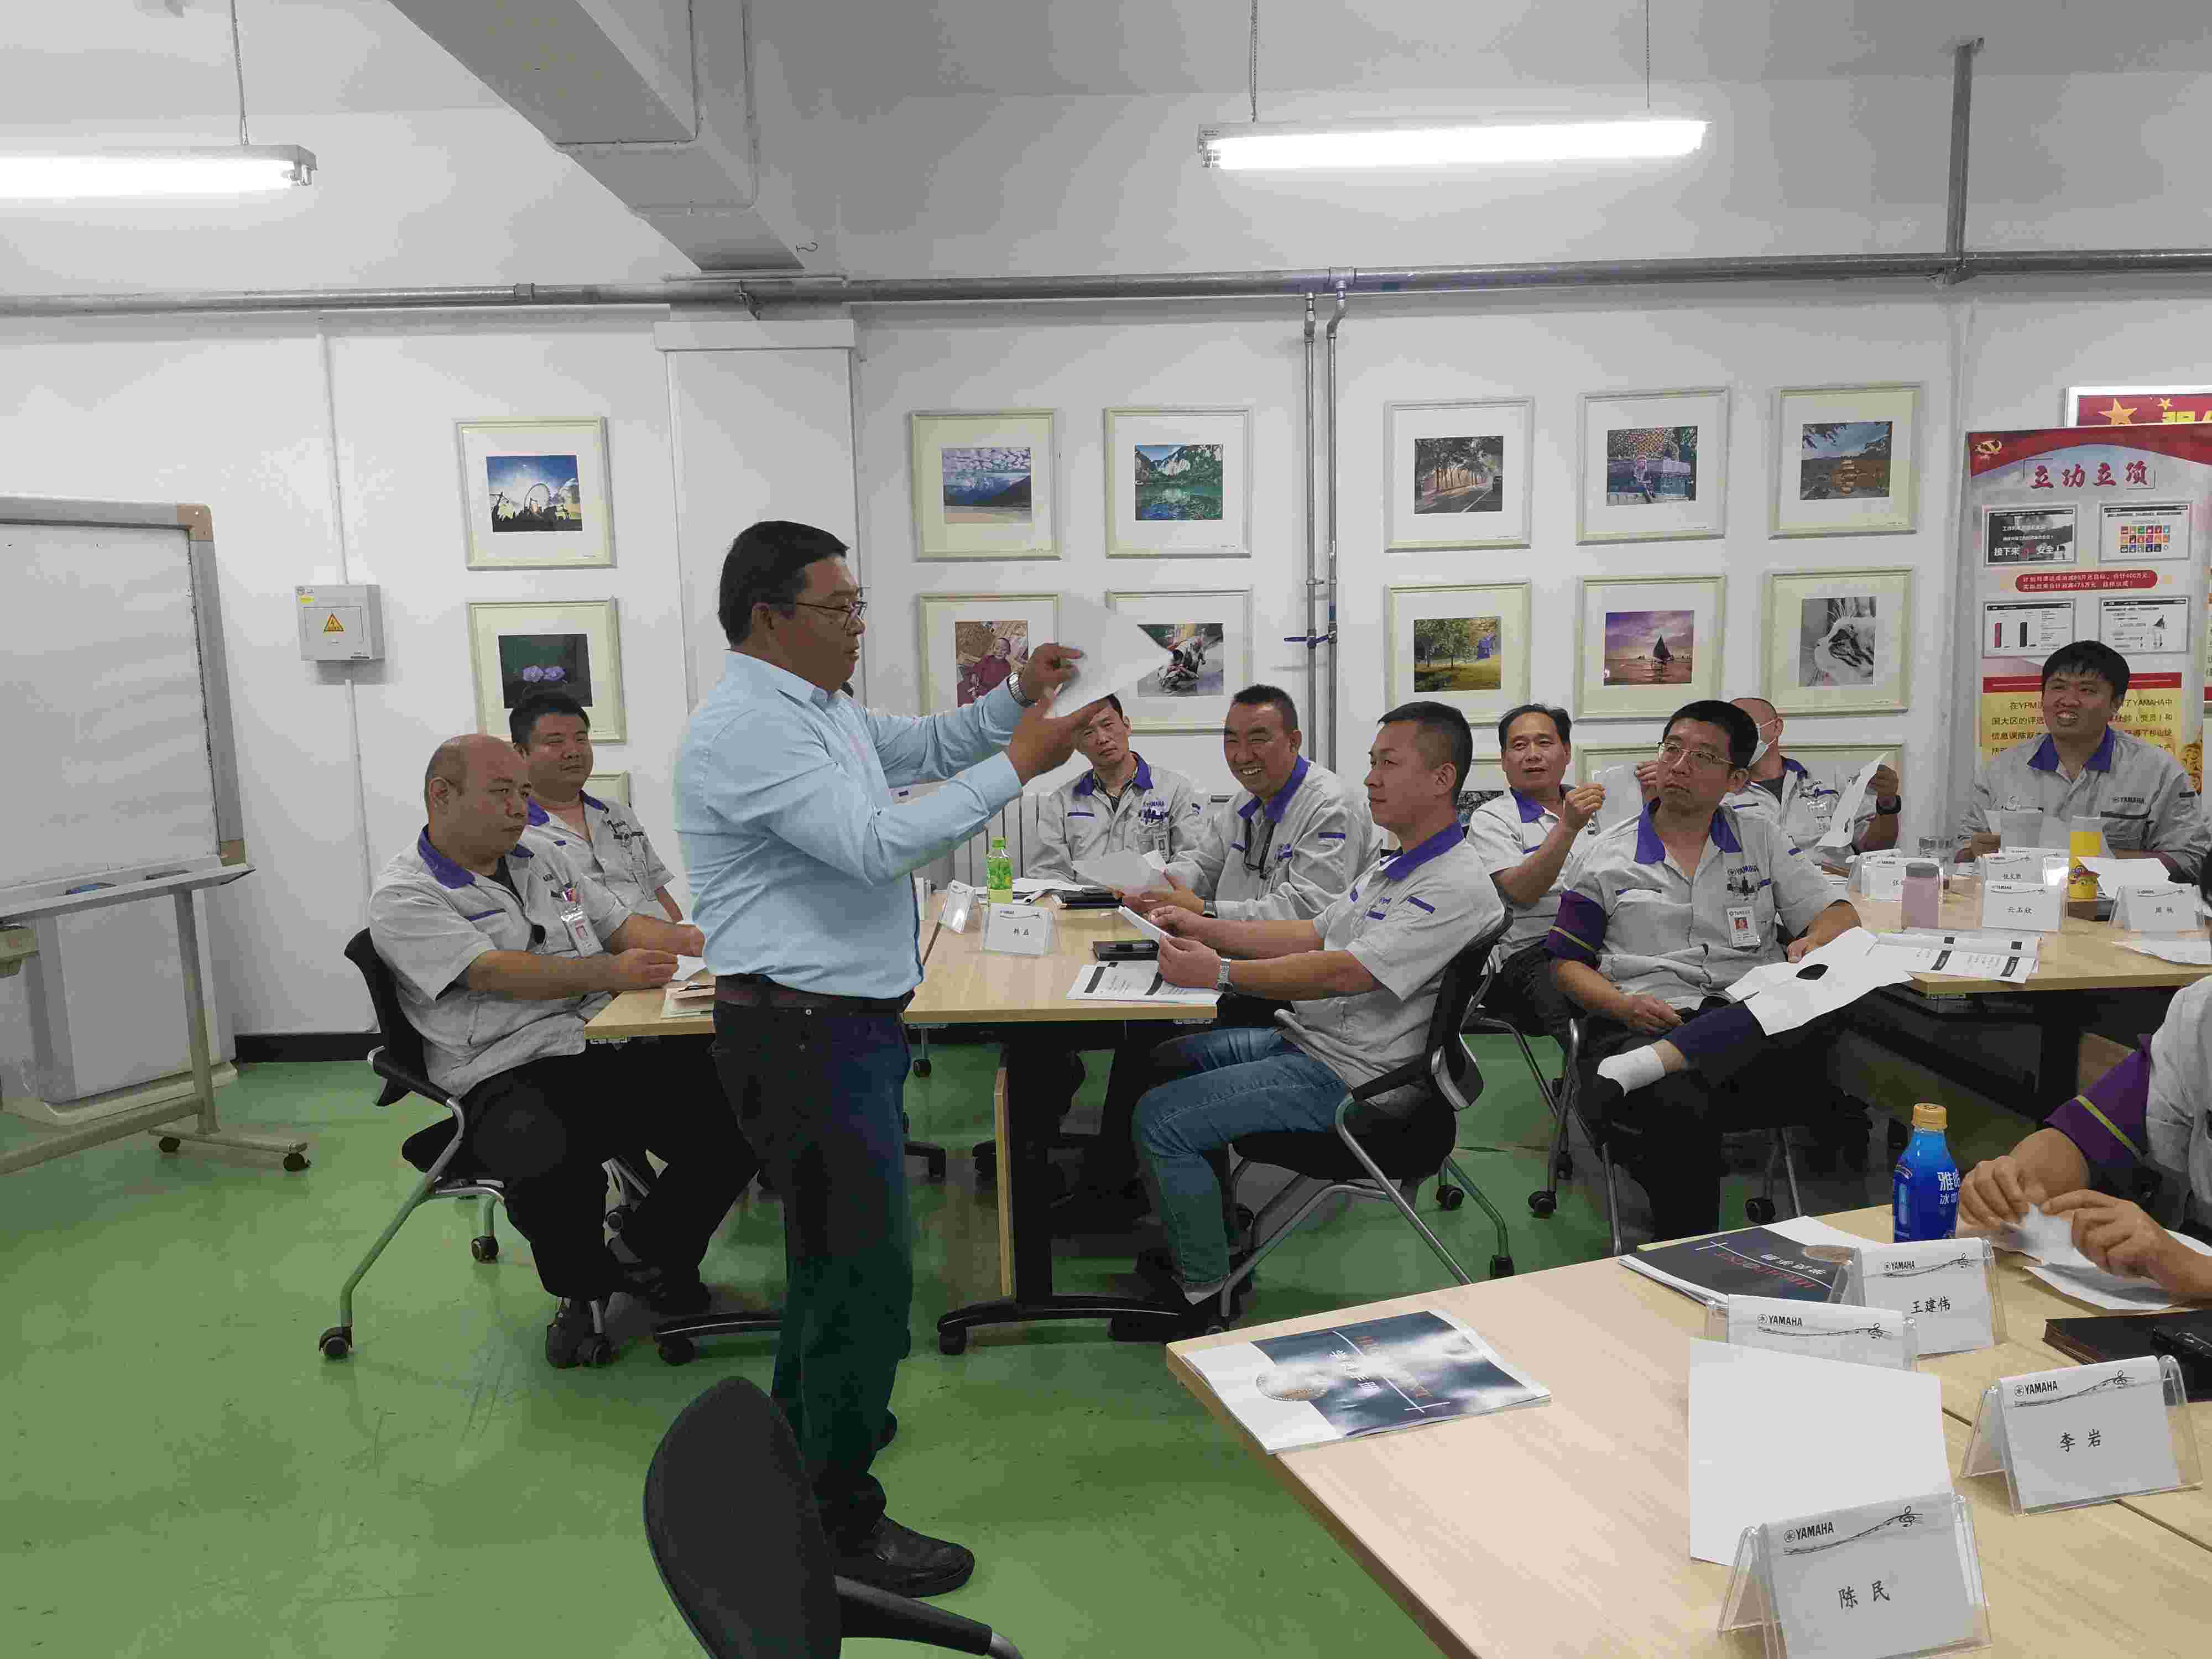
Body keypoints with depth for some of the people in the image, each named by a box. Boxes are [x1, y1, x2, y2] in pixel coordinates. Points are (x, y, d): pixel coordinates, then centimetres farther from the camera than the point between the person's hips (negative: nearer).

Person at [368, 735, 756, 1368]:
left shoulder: (546, 862, 22)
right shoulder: (404, 897, -1)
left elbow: (624, 925, 22)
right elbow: (496, 973, -15)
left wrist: (691, 940, 1)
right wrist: (609, 971, -26)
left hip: (613, 1052, 6)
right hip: (512, 1080, -6)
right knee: (550, 1164, -39)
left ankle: (645, 1258, 8)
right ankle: (584, 1285, -3)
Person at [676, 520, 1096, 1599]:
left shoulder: (814, 705, 12)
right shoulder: (748, 728, -20)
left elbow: (921, 747, 24)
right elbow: (878, 844, -28)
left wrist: (1016, 698, 8)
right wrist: (1020, 764, -23)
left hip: (846, 1023, 11)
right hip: (805, 1035, -11)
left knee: (833, 1240, 24)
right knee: (868, 1265, -4)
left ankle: (806, 1426, 44)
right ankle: (841, 1520, 10)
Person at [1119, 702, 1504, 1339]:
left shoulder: (1457, 887, -21)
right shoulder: (1393, 866, 13)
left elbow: (1344, 972, -29)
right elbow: (1313, 934, 15)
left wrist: (1219, 972, -30)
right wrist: (1204, 928, 5)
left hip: (1350, 1078, -11)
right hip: (1308, 1041, 11)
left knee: (1160, 1119, -15)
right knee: (1170, 1059, 20)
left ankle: (1201, 1294, 0)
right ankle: (1205, 1236, 25)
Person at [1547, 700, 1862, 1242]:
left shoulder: (1761, 838, 22)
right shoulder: (1610, 856, 15)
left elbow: (1839, 913, 19)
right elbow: (1568, 963, 14)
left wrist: (1813, 943, -7)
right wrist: (1625, 1006, -8)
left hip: (1752, 1018, 3)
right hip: (1645, 1023, -2)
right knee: (1679, 1107, -39)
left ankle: (1646, 1067, -45)